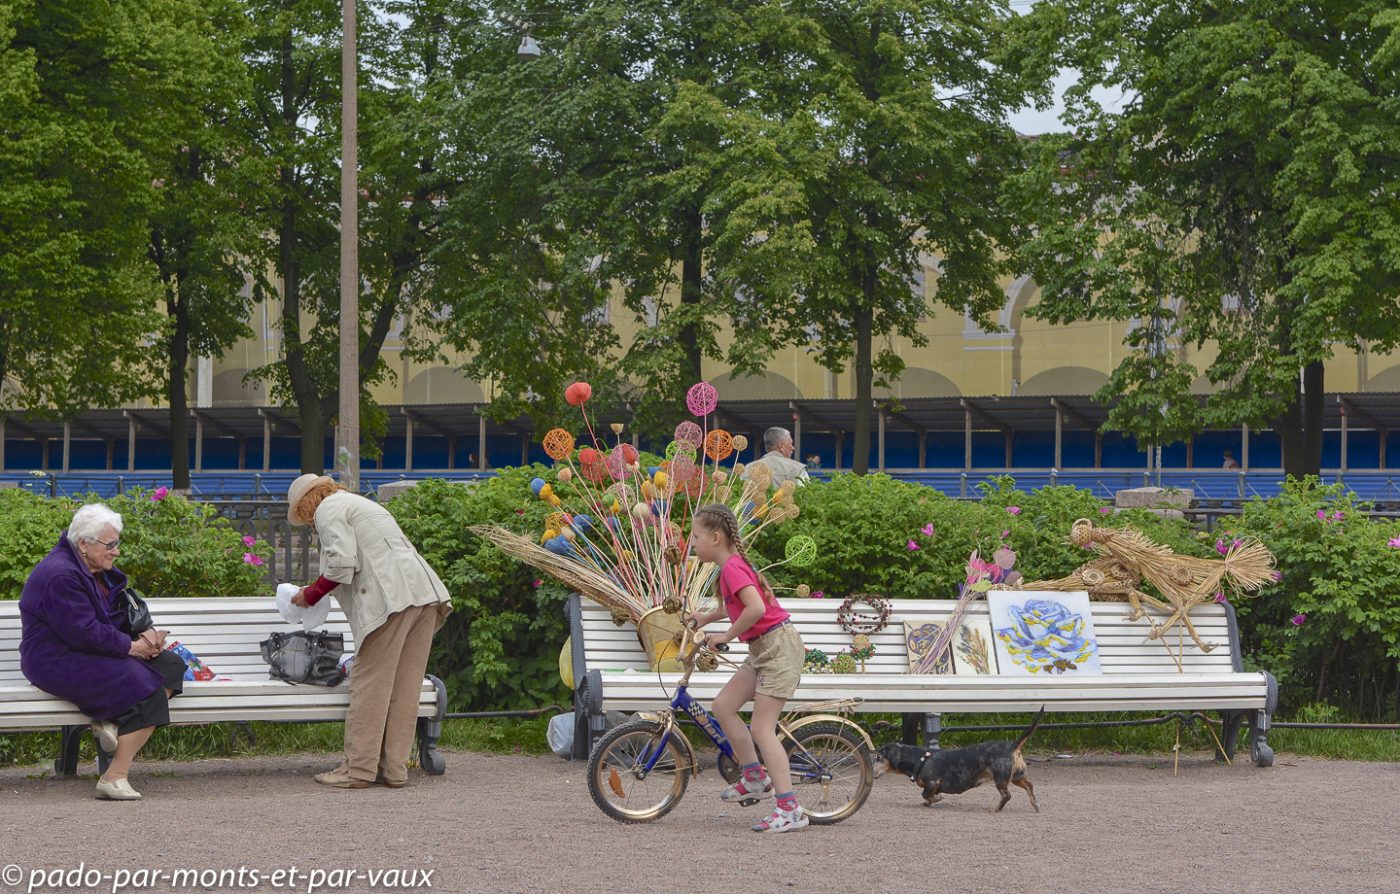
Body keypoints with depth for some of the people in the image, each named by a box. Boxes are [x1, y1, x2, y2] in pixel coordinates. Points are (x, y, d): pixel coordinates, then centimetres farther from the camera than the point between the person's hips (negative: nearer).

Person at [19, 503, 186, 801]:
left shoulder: (99, 571, 13)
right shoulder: (60, 576, -20)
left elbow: (119, 615, 18)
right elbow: (84, 633, -24)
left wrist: (144, 634, -3)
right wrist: (131, 646, -16)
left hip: (94, 654, 10)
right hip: (57, 662, -10)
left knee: (171, 666, -4)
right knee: (146, 687, -25)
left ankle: (114, 722, -16)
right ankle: (115, 778, -24)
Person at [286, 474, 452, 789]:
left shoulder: (329, 509, 4)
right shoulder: (357, 503, 33)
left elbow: (342, 564, -10)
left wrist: (310, 595, 3)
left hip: (391, 599, -9)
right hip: (424, 595, 9)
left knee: (370, 684, -4)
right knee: (404, 687, 8)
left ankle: (359, 769, -3)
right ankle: (394, 768, 9)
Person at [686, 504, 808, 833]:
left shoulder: (732, 567, -17)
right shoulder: (735, 563, 12)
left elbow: (756, 608, -31)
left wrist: (726, 636, -19)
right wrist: (706, 617, 30)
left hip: (778, 647, -10)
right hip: (764, 649, 10)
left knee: (762, 728, -11)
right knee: (723, 704, 7)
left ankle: (790, 809, -12)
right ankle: (756, 778, 15)